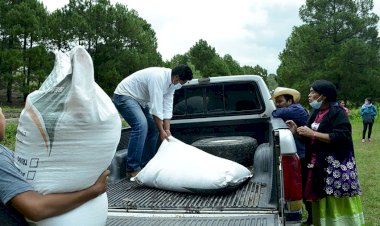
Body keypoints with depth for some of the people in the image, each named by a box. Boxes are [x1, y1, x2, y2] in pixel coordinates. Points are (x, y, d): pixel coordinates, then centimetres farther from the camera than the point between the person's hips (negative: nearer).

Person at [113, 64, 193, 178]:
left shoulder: (171, 82, -2)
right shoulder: (158, 77, -31)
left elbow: (167, 106, -1)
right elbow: (156, 107, -29)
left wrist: (167, 130, -7)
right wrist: (162, 131, -22)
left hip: (139, 100, 10)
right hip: (124, 95, -10)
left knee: (153, 128, 4)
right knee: (141, 125, -26)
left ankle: (145, 166, 12)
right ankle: (132, 169, -20)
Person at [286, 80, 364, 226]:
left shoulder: (337, 113, -11)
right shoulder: (316, 113, 12)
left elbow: (341, 137, -22)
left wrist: (312, 133, -22)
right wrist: (297, 131, 2)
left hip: (336, 165, -7)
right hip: (318, 164, 8)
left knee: (337, 203, -1)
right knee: (321, 201, 13)